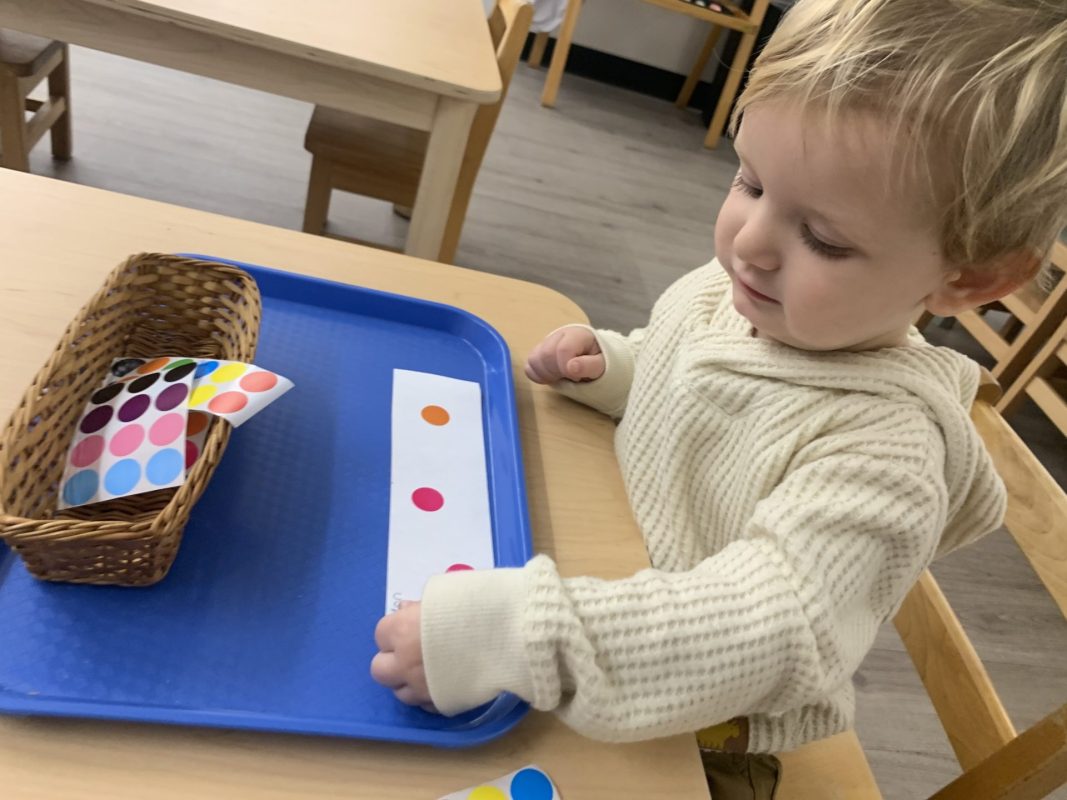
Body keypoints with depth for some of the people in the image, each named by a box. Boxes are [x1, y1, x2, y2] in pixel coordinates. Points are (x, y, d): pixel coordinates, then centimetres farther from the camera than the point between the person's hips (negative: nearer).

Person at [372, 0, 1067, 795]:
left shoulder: (880, 451, -30)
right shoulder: (721, 289, -11)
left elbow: (767, 632, -38)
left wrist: (513, 634, -47)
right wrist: (605, 366, -12)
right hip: (600, 570, 6)